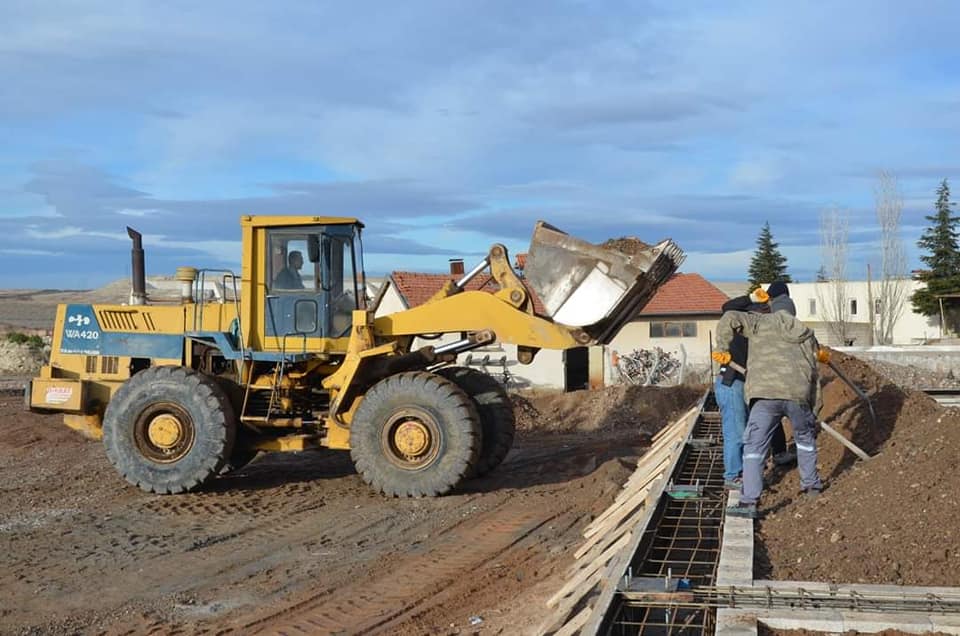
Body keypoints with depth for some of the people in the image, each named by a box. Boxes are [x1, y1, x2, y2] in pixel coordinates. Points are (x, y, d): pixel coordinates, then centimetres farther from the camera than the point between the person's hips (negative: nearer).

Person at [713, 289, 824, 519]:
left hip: (765, 394, -3)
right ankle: (811, 483, 42)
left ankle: (748, 502, -10)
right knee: (805, 438, 30)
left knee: (754, 447, -2)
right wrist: (815, 409, 29)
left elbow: (730, 319, 1)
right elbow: (814, 375, 23)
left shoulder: (761, 322, 16)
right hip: (799, 394, 4)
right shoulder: (807, 336, 26)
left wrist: (723, 349, 11)